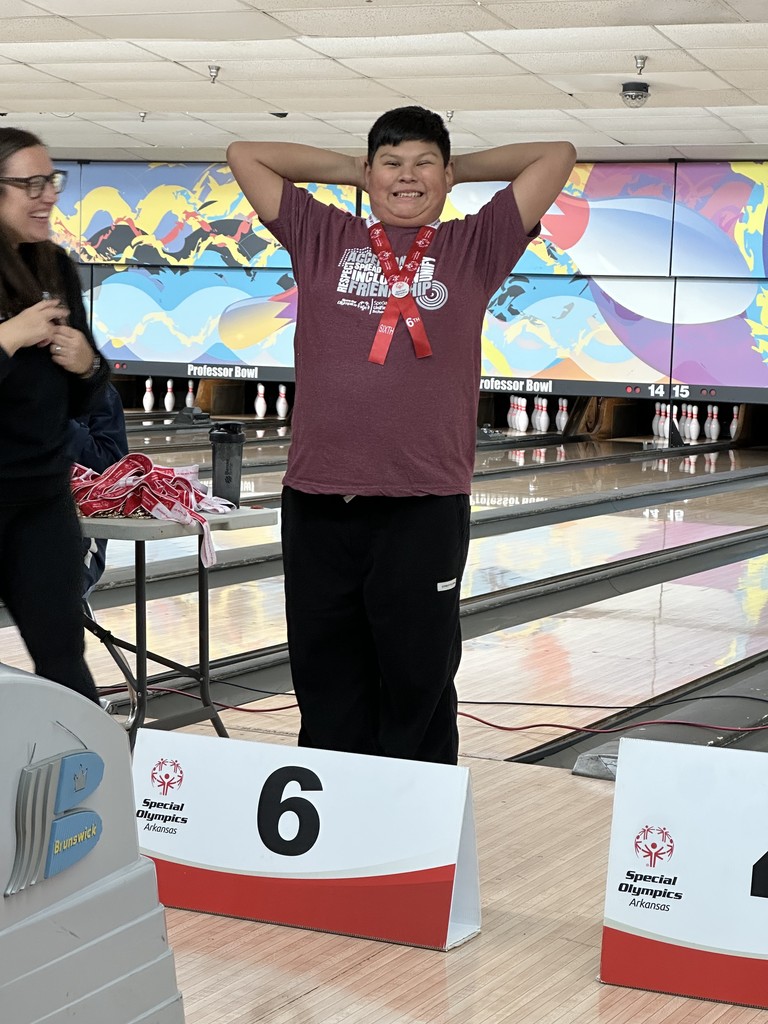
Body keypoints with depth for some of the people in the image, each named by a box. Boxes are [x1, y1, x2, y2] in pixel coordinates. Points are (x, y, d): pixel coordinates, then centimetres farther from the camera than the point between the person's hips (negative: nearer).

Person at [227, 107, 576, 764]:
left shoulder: (474, 248, 9)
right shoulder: (323, 240, 12)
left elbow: (557, 156, 10)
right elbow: (245, 155, 17)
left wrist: (461, 170, 18)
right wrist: (350, 169, 19)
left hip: (424, 509, -2)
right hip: (318, 504, 2)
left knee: (417, 692, 4)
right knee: (326, 692, 9)